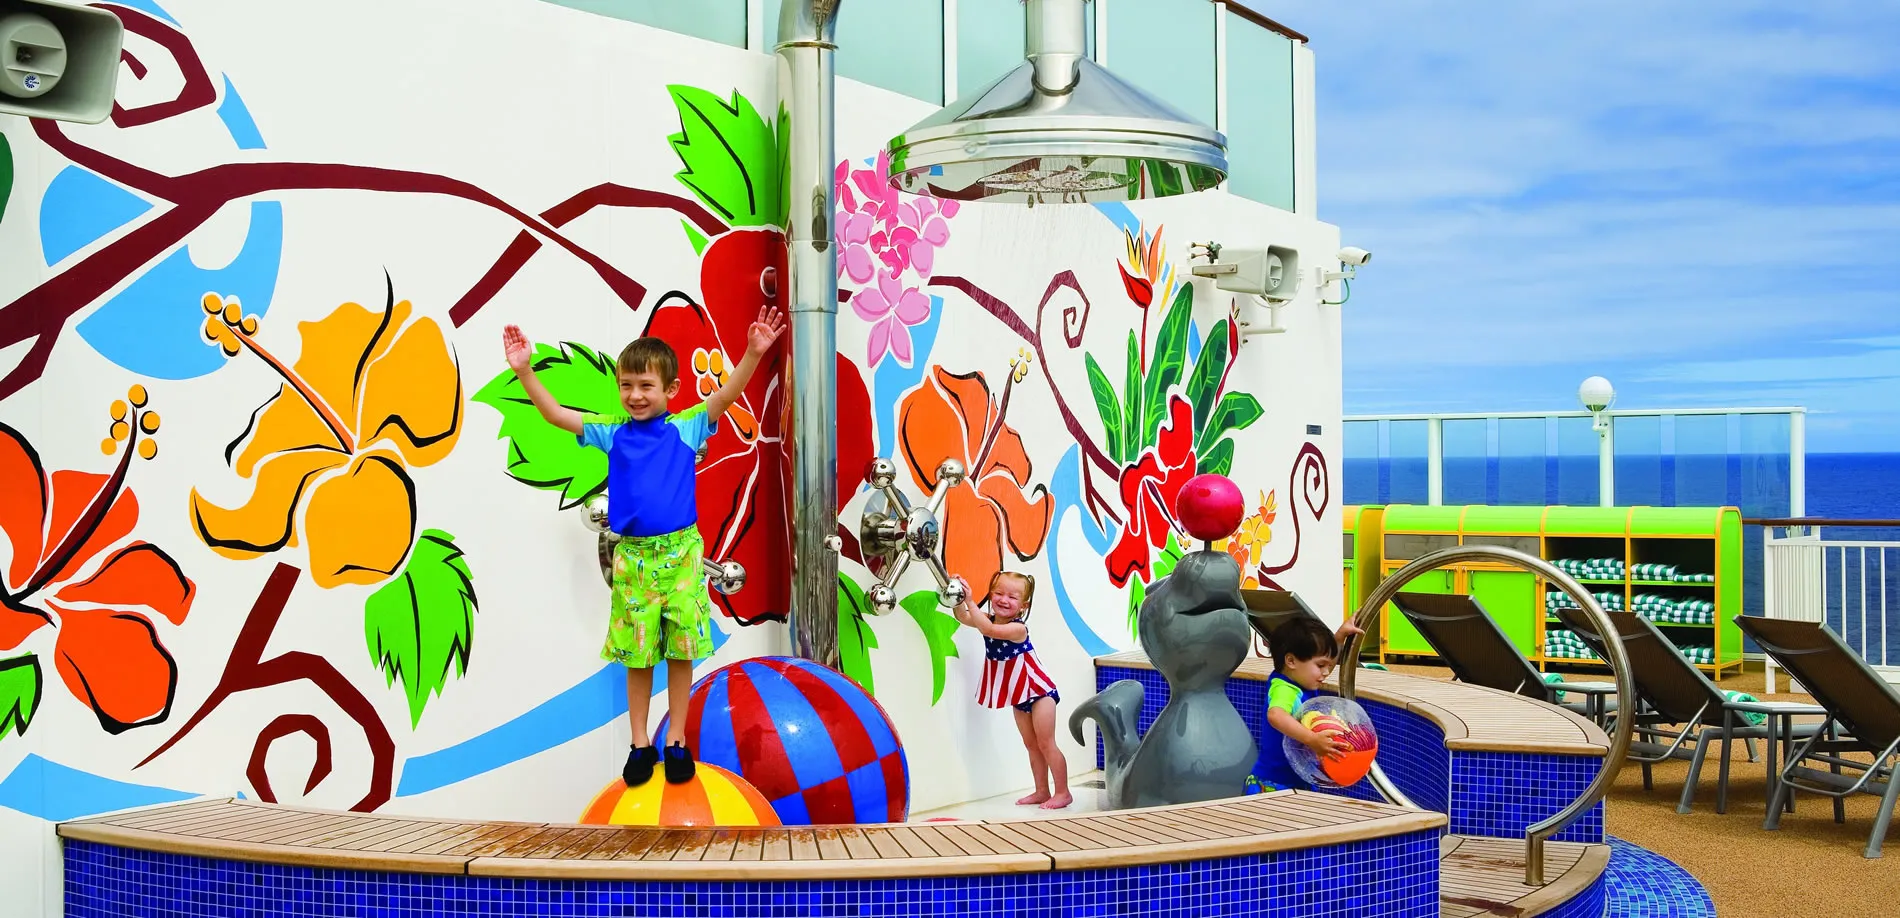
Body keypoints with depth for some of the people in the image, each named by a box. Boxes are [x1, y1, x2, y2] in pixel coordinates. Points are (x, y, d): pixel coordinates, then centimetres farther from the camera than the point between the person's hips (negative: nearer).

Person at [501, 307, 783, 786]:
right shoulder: (612, 432, 3)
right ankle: (640, 744, 21)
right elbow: (555, 414, 3)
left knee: (680, 651, 7)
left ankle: (676, 741, 20)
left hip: (680, 553, -1)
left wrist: (754, 353, -29)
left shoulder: (686, 427, -2)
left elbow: (726, 395, -14)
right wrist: (524, 370, -8)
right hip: (632, 558, 2)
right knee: (637, 655, 9)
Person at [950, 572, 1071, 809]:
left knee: (1045, 743, -4)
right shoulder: (990, 620, -4)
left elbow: (988, 630, -42)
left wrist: (970, 601, -44)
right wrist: (958, 599, -31)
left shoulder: (1017, 628, -28)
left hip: (1038, 690, -8)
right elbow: (963, 617, -13)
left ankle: (1063, 792, 4)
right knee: (1031, 745, 15)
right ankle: (1042, 791, 23)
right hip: (1018, 694, 8)